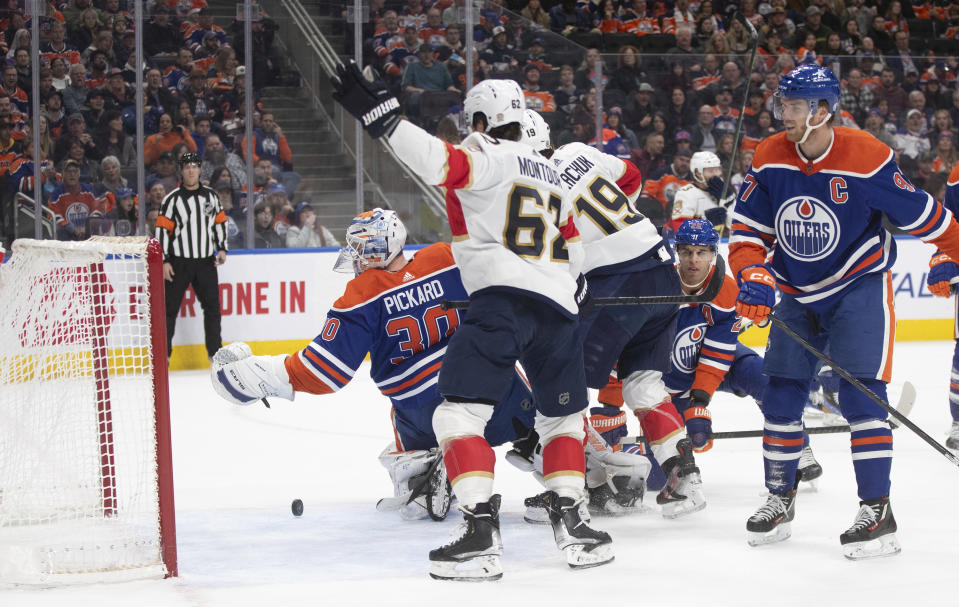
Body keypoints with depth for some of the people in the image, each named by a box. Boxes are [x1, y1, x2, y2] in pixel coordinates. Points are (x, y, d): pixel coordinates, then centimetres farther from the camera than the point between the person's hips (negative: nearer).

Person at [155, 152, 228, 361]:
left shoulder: (210, 195, 8)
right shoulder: (172, 199, -6)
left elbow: (220, 222, 17)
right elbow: (162, 229, -7)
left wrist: (221, 248, 6)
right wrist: (164, 261, -11)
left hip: (206, 261, 4)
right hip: (179, 262, -4)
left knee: (212, 305, 6)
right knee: (170, 307, -2)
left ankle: (215, 351, 15)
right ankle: (163, 352, 3)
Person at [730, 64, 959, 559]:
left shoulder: (867, 158, -21)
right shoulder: (768, 160, -8)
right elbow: (747, 230, -4)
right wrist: (753, 276, -20)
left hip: (860, 286, -5)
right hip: (799, 294, 5)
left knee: (860, 394, -15)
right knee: (780, 396, 6)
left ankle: (878, 511, -11)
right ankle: (780, 500, 24)